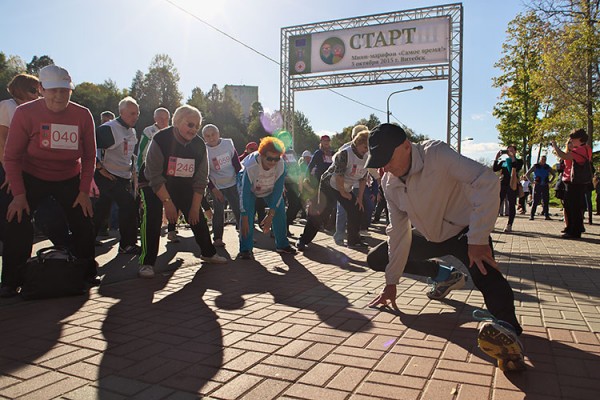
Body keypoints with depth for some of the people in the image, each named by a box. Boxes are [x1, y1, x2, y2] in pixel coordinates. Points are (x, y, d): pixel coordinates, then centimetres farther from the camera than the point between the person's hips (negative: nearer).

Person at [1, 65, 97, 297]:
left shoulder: (83, 115, -11)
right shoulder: (26, 113, -16)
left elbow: (89, 156, -2)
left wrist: (84, 191, -6)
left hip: (70, 180, 2)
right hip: (32, 178, -1)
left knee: (84, 225, -1)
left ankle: (88, 274, 19)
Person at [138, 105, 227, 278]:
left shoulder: (199, 145, -12)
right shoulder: (161, 140, -25)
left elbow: (201, 179, -7)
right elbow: (155, 176, -24)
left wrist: (195, 206, -9)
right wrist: (167, 202, -26)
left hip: (183, 187, 4)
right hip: (154, 186, -4)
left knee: (198, 217, 3)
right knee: (152, 218, -21)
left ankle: (208, 253, 23)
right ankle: (147, 263, -11)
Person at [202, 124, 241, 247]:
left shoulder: (228, 143, -6)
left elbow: (236, 163, 2)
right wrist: (213, 189, -14)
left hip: (233, 184, 2)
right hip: (217, 187, -2)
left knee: (239, 210, 4)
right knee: (218, 212, 1)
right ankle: (217, 238, 12)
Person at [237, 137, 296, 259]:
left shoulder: (281, 166, -33)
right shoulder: (250, 166, -42)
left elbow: (278, 191, -27)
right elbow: (245, 193, -38)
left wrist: (270, 216, -29)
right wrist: (245, 218, -37)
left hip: (270, 188, 3)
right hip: (249, 185, -3)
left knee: (279, 212, -3)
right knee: (247, 213, -20)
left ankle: (282, 245, 13)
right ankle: (245, 249, -12)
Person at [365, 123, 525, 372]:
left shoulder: (436, 154, -27)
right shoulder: (389, 182, -8)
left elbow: (486, 181, -36)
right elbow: (398, 232, -2)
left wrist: (478, 240, -38)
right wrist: (391, 283, -2)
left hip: (465, 231, -7)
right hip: (431, 236, 7)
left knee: (485, 274, -37)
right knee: (376, 260, 3)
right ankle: (444, 275, 13)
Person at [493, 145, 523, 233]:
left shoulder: (519, 161, 7)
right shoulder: (503, 162, 16)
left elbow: (517, 168, -15)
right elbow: (494, 169, 3)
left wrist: (513, 157, -18)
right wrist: (496, 158, -4)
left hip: (512, 185, -2)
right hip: (502, 184, 3)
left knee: (511, 205, 0)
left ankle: (509, 225, 5)